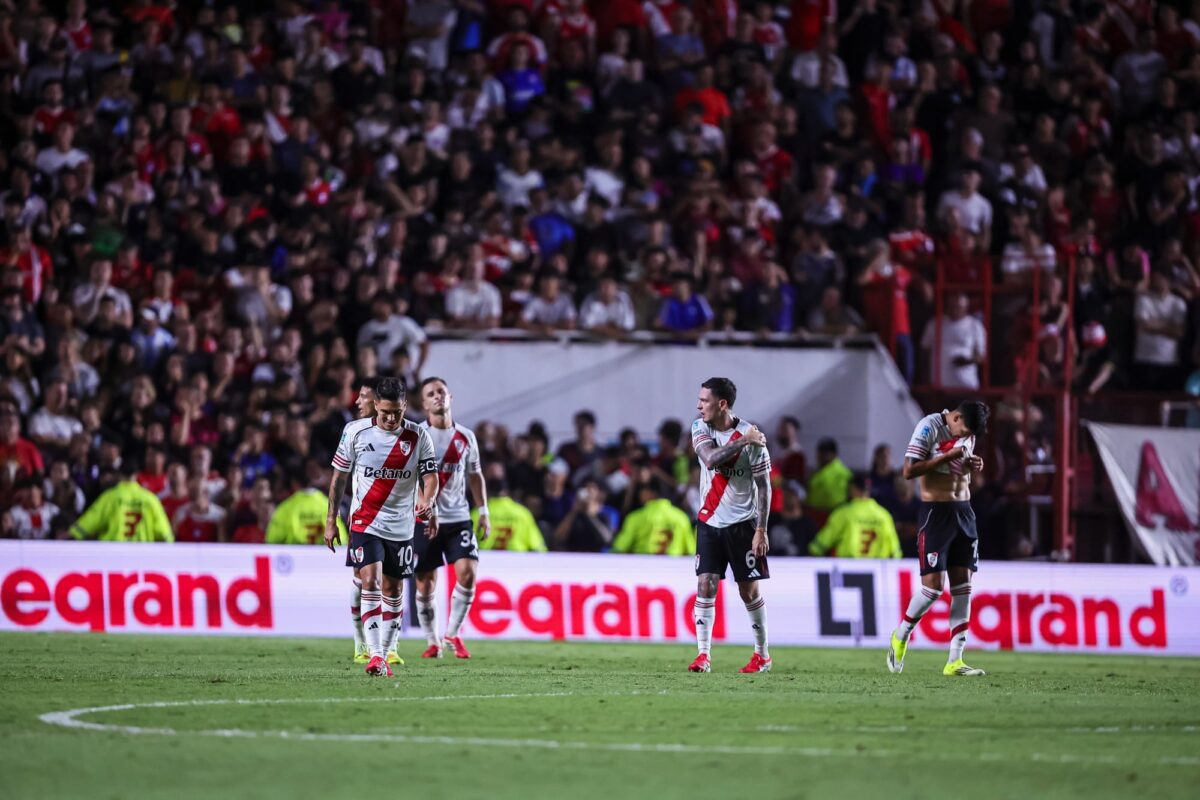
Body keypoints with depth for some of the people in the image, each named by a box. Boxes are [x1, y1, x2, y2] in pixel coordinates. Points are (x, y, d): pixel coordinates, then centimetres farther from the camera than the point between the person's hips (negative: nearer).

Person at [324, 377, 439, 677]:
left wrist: (428, 501, -29)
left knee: (393, 590, 8)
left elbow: (430, 476, -7)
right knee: (371, 582, -18)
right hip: (365, 523, -2)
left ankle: (386, 654, 20)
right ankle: (375, 655, -24)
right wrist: (331, 520, 5)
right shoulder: (356, 431, -4)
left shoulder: (417, 436, -2)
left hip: (401, 526, 2)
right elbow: (339, 476, 5)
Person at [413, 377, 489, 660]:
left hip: (458, 517, 2)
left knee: (468, 572, -14)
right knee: (425, 583, 0)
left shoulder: (465, 437, 9)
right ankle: (432, 642, 15)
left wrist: (483, 512, 15)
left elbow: (475, 475, 20)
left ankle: (453, 634, 3)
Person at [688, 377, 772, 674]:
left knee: (749, 590, 2)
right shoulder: (700, 427, -1)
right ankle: (703, 655, -5)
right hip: (709, 522, 3)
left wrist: (761, 529, -11)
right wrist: (742, 442, -25)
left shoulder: (751, 435, -12)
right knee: (705, 585, -7)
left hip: (742, 523, -3)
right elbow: (710, 459, -20)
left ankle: (763, 655, 15)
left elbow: (764, 485, -8)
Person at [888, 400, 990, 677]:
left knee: (963, 586, 1)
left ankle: (955, 661, 2)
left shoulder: (968, 433, 12)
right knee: (933, 586, -11)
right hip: (937, 512, -7)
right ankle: (901, 636, 14)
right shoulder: (930, 427, -11)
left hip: (964, 511, 7)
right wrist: (948, 457, -21)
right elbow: (909, 470, -17)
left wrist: (972, 465, 4)